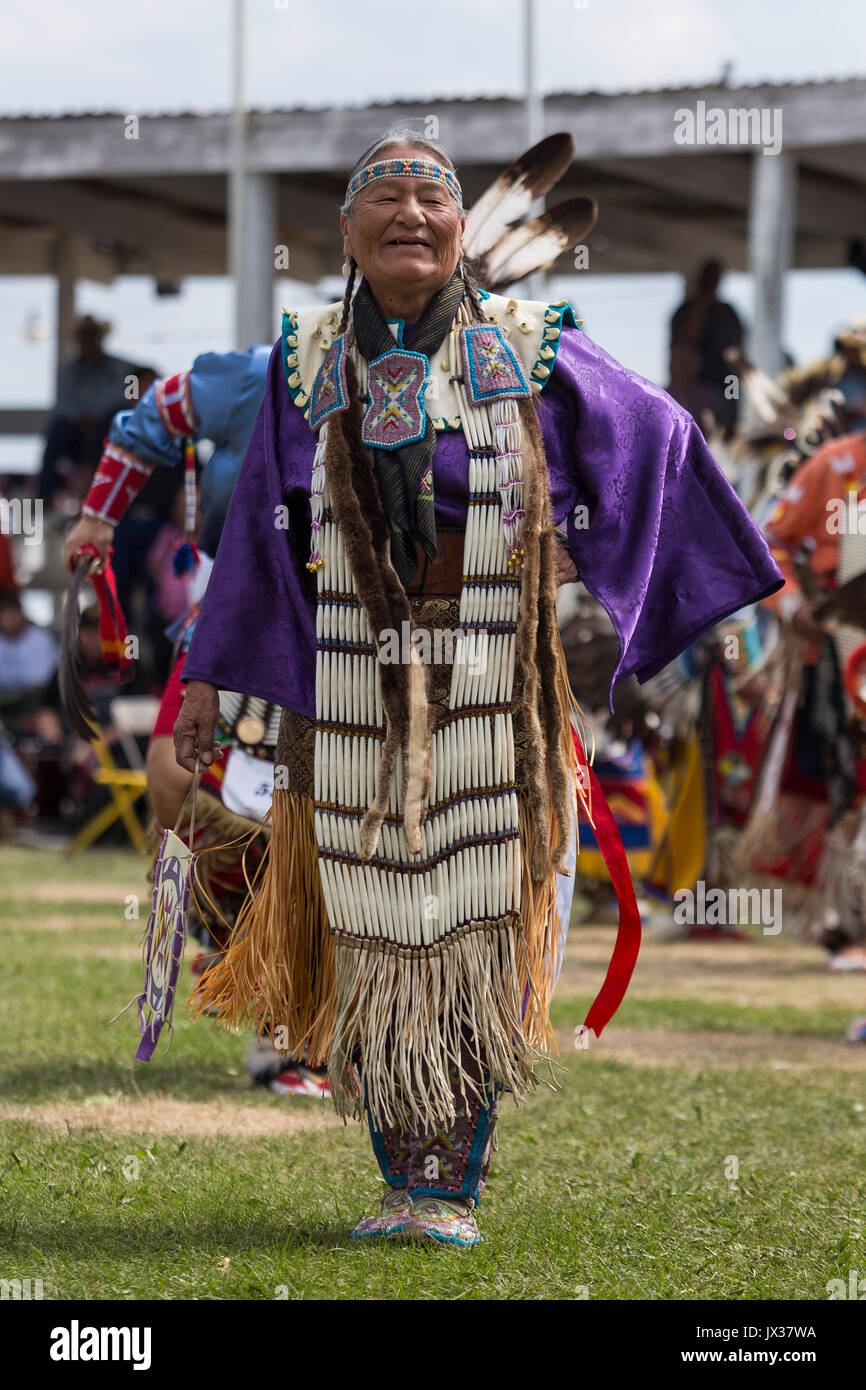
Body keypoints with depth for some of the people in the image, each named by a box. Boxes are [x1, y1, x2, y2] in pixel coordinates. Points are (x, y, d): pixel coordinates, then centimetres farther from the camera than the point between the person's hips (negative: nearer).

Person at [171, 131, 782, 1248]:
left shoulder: (527, 349, 2)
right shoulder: (309, 362, 7)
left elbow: (658, 443, 11)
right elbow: (260, 529, 11)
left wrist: (761, 575, 13)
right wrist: (207, 676, 9)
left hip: (488, 701, -1)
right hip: (355, 702, 2)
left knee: (478, 936, -3)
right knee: (374, 940, 2)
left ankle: (455, 1189, 5)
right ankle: (403, 1186, 13)